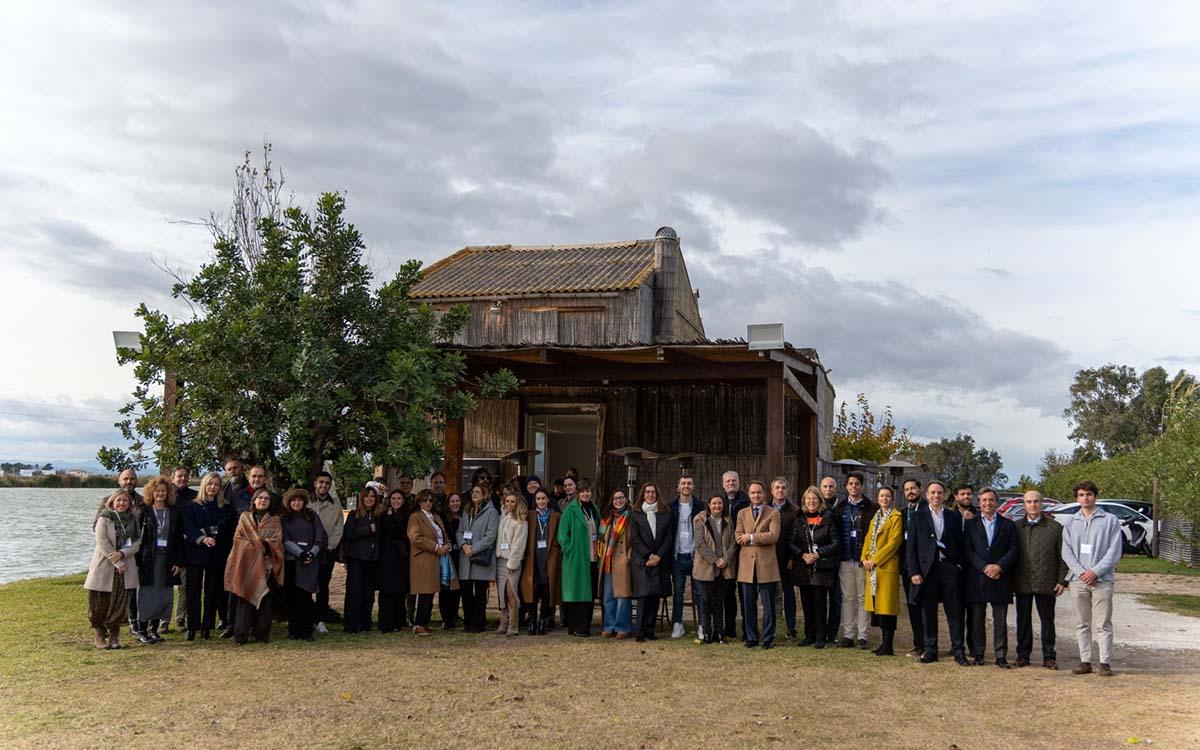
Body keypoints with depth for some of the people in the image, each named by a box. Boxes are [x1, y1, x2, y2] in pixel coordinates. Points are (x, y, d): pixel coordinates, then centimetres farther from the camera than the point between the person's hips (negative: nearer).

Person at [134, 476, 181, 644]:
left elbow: (179, 539, 8)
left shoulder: (174, 512, 8)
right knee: (147, 595, -3)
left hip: (167, 559, 3)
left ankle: (154, 629, 15)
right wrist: (138, 560, -11)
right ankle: (141, 631, 5)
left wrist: (177, 562, 2)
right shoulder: (144, 511, 1)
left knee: (163, 596, 4)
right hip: (147, 559, -3)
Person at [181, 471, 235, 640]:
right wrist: (202, 538, -22)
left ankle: (207, 627, 7)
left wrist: (205, 531, -15)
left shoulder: (225, 508, 11)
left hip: (216, 555, 1)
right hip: (195, 552, -1)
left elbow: (224, 527, -3)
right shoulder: (192, 506, 6)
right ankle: (192, 627, 1)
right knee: (193, 591, -3)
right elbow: (188, 527, -7)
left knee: (211, 592, 2)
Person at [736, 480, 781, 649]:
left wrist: (751, 537, -11)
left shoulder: (773, 513, 4)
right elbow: (738, 536, 0)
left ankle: (768, 639, 7)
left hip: (766, 564, -3)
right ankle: (751, 638, 15)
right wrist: (761, 538, -10)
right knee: (748, 604, 7)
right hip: (747, 564, 3)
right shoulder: (742, 513, 13)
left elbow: (773, 535, -11)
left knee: (768, 605, 0)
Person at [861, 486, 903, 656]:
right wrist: (865, 558, 2)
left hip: (887, 566, -7)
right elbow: (868, 539, 18)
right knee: (878, 604, 8)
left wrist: (875, 559, -15)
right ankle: (885, 642, 15)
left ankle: (888, 646, -5)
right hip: (873, 567, 7)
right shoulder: (875, 518, 19)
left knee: (887, 604, -7)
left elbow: (894, 542, -13)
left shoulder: (896, 518, -5)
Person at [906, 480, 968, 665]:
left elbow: (960, 544, 10)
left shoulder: (954, 517, 9)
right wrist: (914, 572, -5)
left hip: (949, 568, 0)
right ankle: (930, 650, 13)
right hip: (926, 569, 0)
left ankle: (958, 650, 6)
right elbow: (911, 546, 2)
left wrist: (959, 567, -1)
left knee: (954, 611, 0)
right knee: (928, 612, 5)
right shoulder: (918, 516, 6)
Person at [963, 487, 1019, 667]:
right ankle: (978, 654, 10)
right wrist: (984, 567, -12)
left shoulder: (1008, 525, 11)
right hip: (977, 579, 0)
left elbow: (1014, 550, 3)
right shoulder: (971, 524, 9)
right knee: (977, 619, 4)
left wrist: (999, 567, -12)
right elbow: (968, 551, 1)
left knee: (1000, 620, 0)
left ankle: (1001, 656, 4)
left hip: (1000, 579, 0)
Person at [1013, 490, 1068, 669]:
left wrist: (1062, 581, -4)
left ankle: (1049, 656, 13)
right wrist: (1011, 580, 2)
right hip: (1022, 583, 2)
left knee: (1047, 620, 5)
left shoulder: (1055, 528, 3)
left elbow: (1062, 557, 3)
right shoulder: (1016, 527, 7)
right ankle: (1023, 654, 18)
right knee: (1023, 620, 8)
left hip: (1046, 583, -1)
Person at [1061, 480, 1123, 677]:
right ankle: (1085, 661, 12)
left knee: (1103, 624, -2)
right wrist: (1081, 572, -8)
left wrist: (1095, 571, -12)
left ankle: (1105, 662, 3)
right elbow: (1067, 551, 6)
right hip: (1078, 579, 3)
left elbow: (1114, 551, -3)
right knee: (1082, 624, 7)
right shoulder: (1070, 522, 11)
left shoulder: (1110, 520, 3)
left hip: (1102, 579, -3)